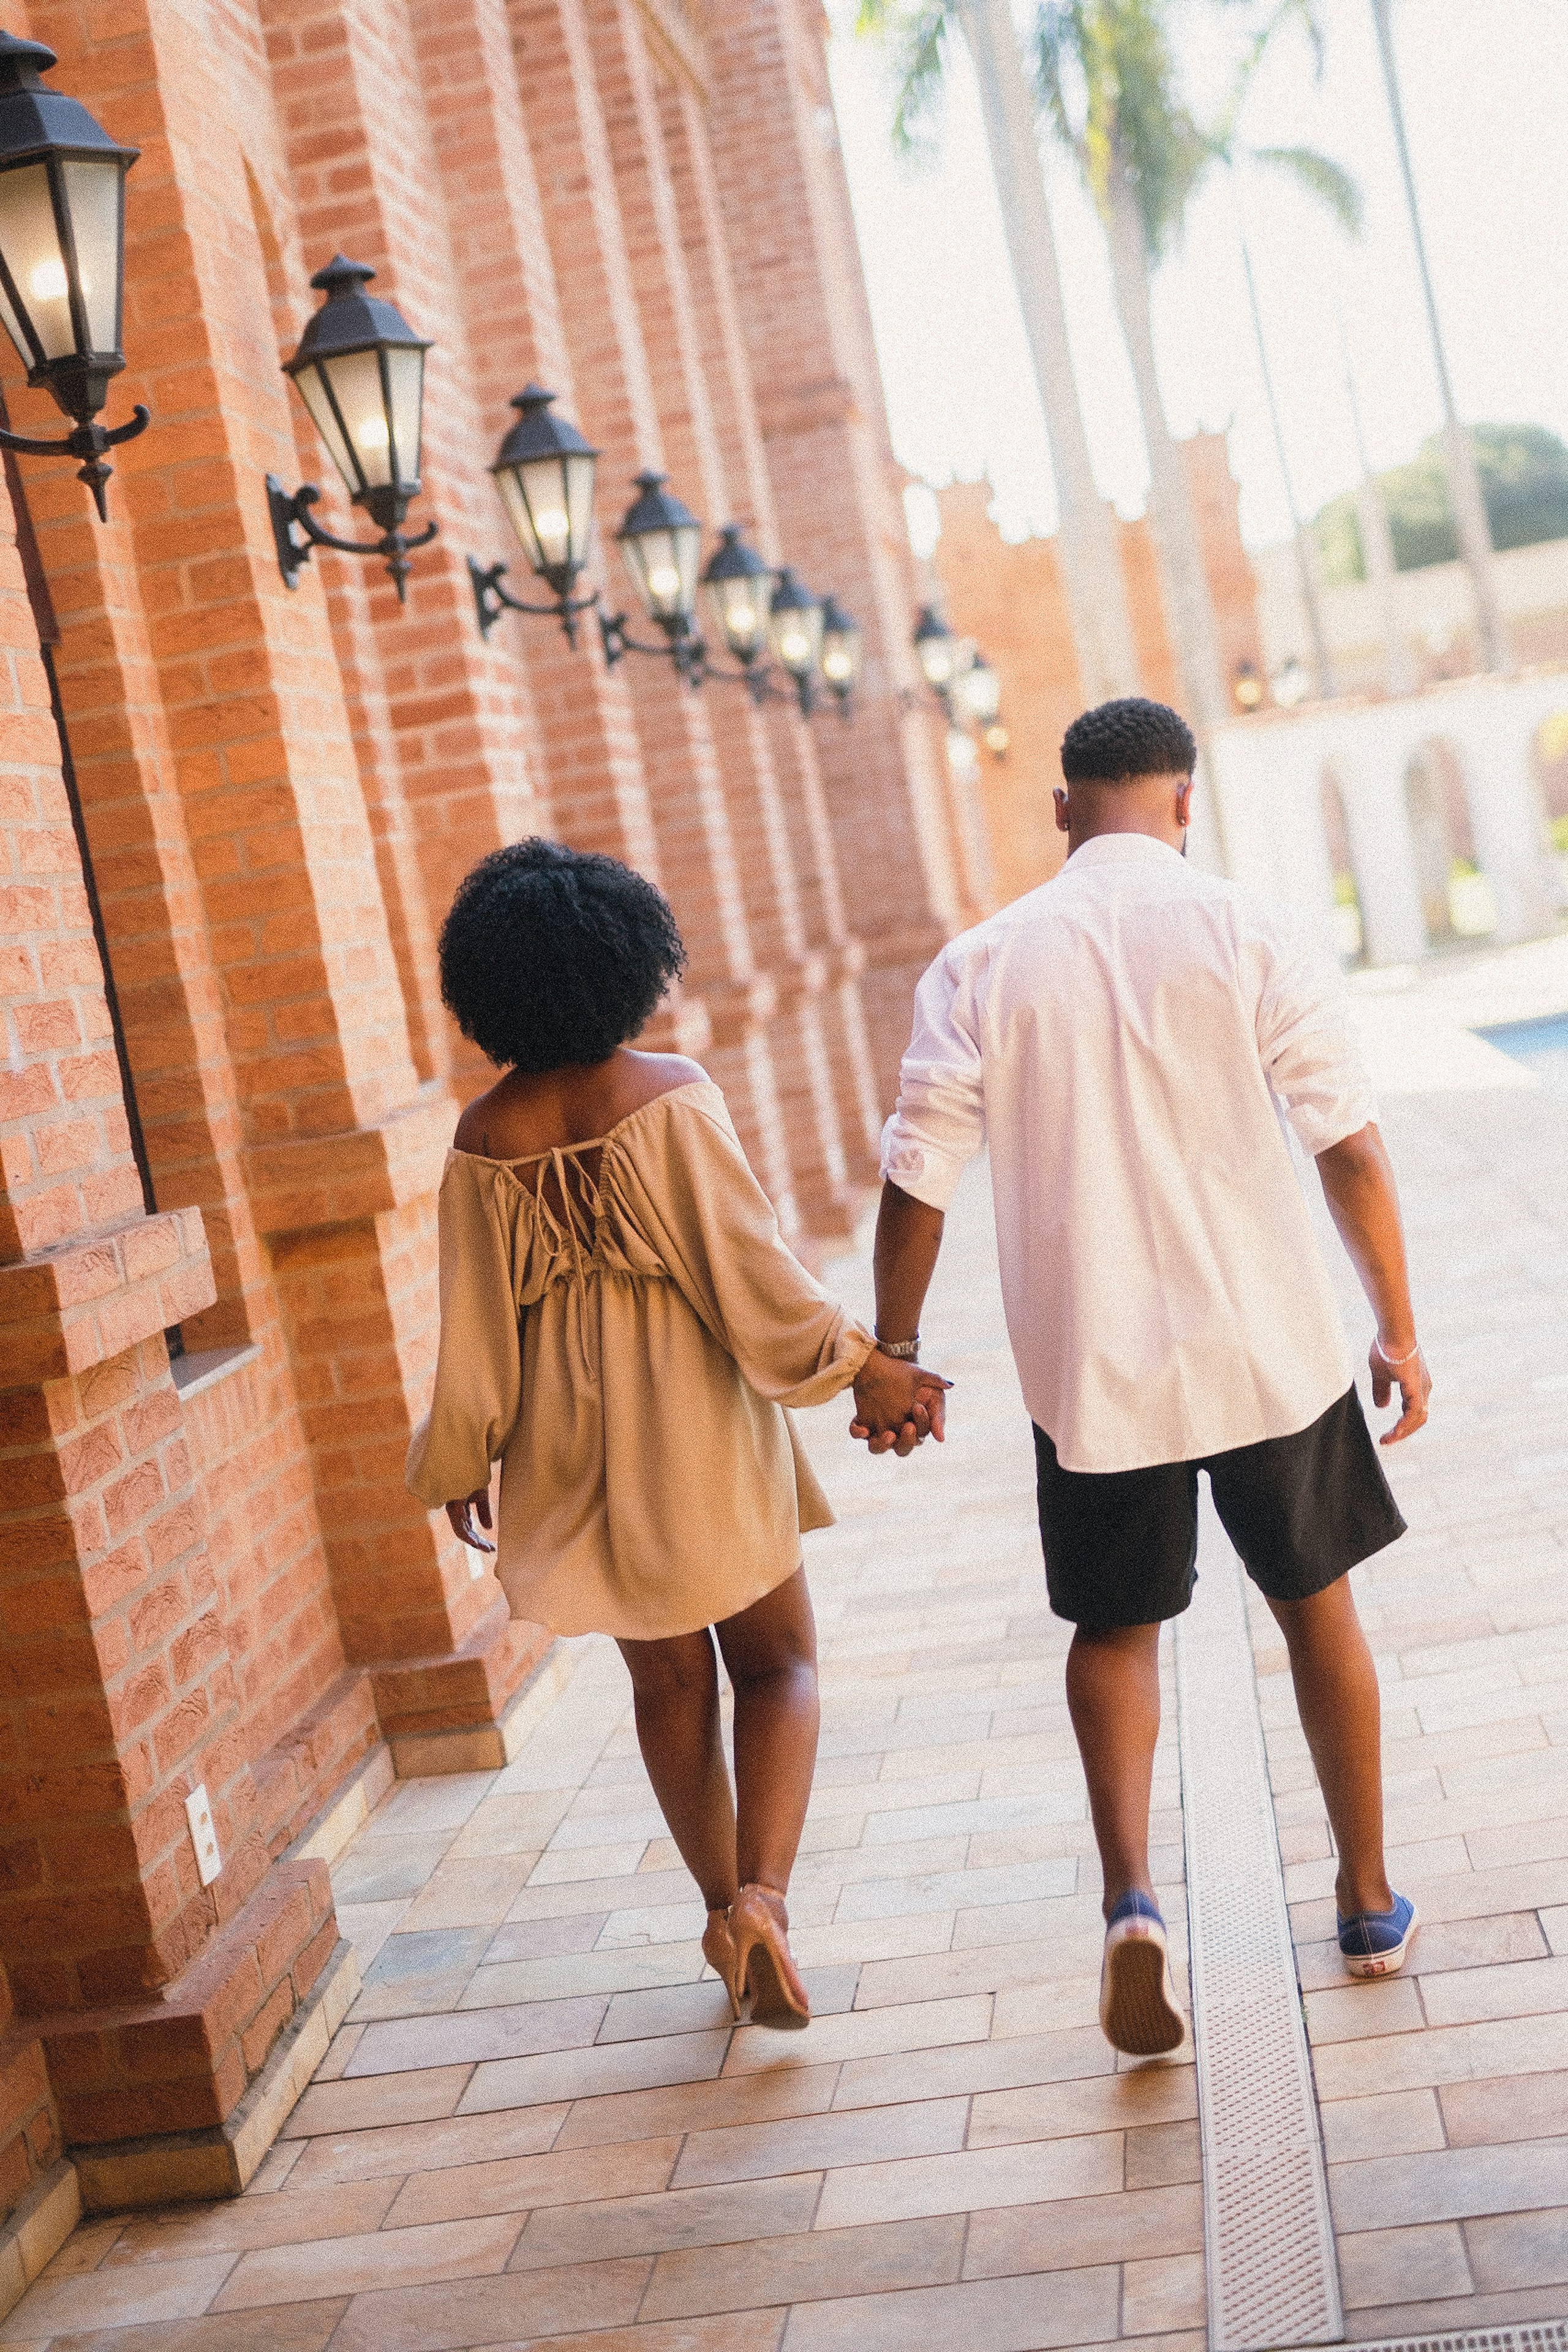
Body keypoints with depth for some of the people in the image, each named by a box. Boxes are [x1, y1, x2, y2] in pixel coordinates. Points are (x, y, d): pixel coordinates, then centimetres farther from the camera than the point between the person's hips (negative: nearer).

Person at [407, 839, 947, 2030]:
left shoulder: (485, 1141, -5)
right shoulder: (672, 1096, -15)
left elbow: (480, 1323, 0)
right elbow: (750, 1268, -14)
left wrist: (458, 1462, 13)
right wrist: (862, 1367, -4)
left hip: (577, 1440, 3)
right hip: (697, 1421, -3)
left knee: (669, 1678, 18)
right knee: (778, 1661, 11)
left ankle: (725, 1909, 26)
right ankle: (762, 1897, -8)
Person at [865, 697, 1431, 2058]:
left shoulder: (981, 965, -2)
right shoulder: (1251, 936, -6)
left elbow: (917, 1181, -3)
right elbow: (1351, 1149, -8)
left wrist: (893, 1355, 9)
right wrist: (1399, 1332, 2)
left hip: (1090, 1368, 1)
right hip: (1267, 1345, 0)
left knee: (1115, 1628, 16)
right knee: (1316, 1602, 18)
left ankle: (1131, 1897, -3)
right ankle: (1371, 1904, 28)